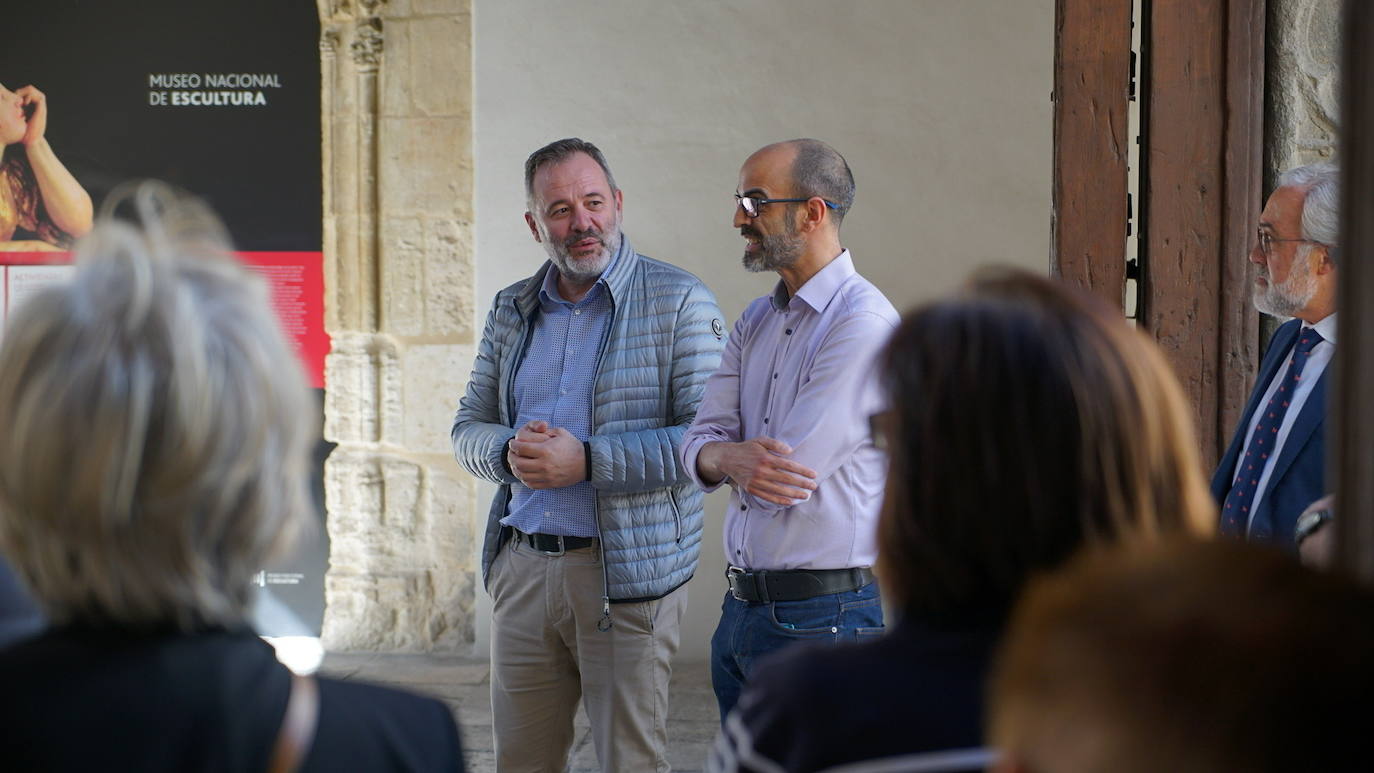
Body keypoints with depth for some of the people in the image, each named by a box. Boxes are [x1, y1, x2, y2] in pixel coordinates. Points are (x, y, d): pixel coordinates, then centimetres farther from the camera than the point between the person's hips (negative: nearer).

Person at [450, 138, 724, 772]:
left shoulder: (679, 302, -5)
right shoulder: (512, 310, 13)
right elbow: (468, 428, 16)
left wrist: (587, 461, -19)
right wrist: (509, 451, -8)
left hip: (628, 573, -5)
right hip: (521, 568, 5)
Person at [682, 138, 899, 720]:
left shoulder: (863, 323, -15)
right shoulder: (757, 320, 13)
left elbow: (785, 482, -19)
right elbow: (697, 445, 7)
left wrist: (726, 456, 1)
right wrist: (729, 459, -17)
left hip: (821, 622, -8)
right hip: (740, 609, 8)